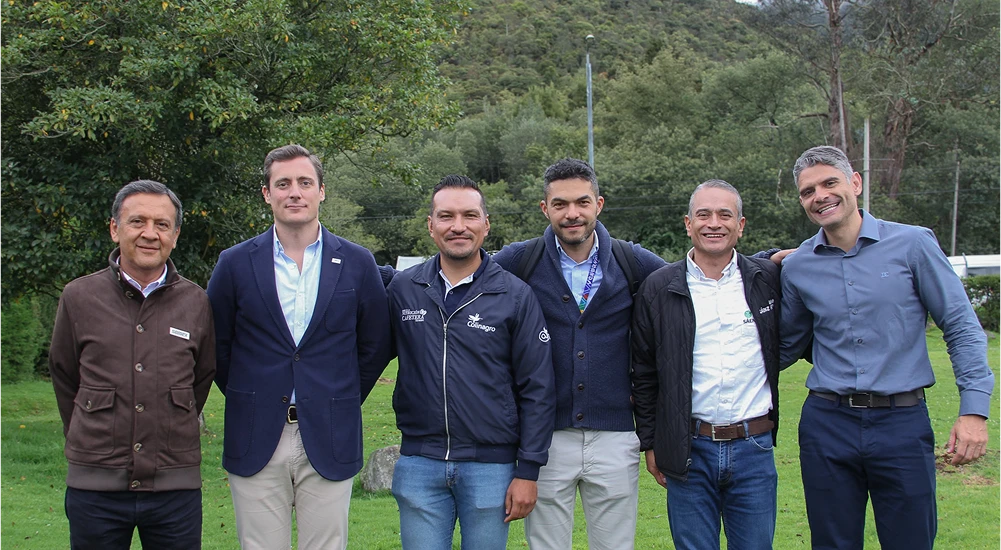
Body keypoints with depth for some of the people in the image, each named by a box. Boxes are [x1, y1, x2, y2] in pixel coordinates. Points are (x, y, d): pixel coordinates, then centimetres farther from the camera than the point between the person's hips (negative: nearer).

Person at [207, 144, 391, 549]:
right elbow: (214, 345, 10)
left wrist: (342, 405, 8)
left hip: (329, 442, 0)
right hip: (255, 442, 0)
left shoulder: (357, 264, 3)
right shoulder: (236, 264, 2)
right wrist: (247, 400, 7)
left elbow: (376, 346, 10)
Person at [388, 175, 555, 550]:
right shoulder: (402, 290, 4)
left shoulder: (516, 296, -2)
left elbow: (536, 389, -2)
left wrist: (527, 472, -5)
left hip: (491, 467, -1)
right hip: (418, 466, 2)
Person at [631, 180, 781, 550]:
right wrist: (650, 443, 5)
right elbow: (643, 373, 5)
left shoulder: (768, 280, 3)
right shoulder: (659, 289, 1)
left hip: (753, 449, 1)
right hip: (689, 452, -1)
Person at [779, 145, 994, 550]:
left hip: (902, 424, -2)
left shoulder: (912, 244, -3)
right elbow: (786, 346, 18)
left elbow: (961, 327, -2)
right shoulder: (797, 267, 5)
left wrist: (974, 409, -9)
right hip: (826, 424, 2)